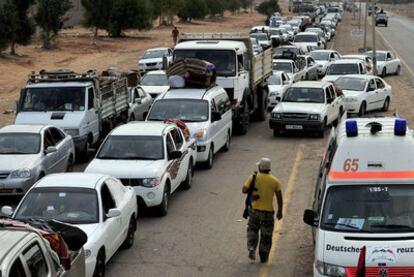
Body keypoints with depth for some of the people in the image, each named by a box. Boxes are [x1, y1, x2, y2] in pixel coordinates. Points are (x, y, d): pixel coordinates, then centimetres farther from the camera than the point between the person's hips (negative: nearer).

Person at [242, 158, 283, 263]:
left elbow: (244, 190, -9)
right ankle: (263, 257, 18)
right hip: (268, 211, 0)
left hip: (254, 210, 1)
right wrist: (280, 211, 6)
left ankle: (251, 248, 1)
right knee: (266, 235, 11)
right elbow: (279, 197, -3)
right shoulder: (274, 181, -5)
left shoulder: (253, 177, -7)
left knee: (252, 230, 21)